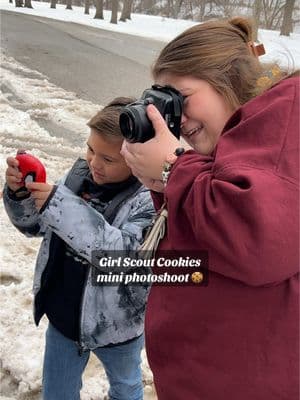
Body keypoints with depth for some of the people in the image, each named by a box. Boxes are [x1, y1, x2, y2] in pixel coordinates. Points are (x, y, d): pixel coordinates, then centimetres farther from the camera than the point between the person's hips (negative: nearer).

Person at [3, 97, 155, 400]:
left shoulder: (151, 199, -26)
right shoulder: (81, 172, -9)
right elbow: (36, 225, 1)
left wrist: (60, 206, -42)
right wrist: (19, 194, -21)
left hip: (115, 325, -4)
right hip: (62, 315, 4)